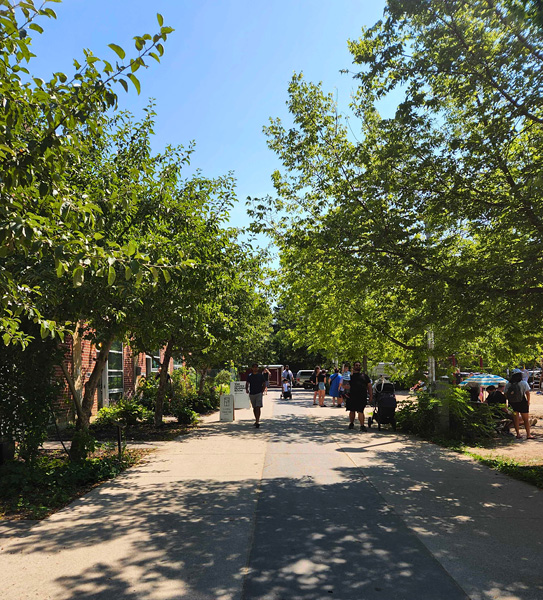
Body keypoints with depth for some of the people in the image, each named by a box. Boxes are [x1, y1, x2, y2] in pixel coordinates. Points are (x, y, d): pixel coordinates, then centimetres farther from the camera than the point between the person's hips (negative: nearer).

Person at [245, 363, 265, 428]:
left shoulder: (261, 375, 3)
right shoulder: (249, 376, 5)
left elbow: (263, 384, 8)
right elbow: (247, 383, 10)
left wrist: (262, 391, -4)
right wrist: (246, 389, -8)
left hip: (259, 393, -3)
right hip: (252, 393, 3)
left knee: (258, 407, -14)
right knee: (254, 408, 13)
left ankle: (257, 422, -18)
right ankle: (256, 420, 28)